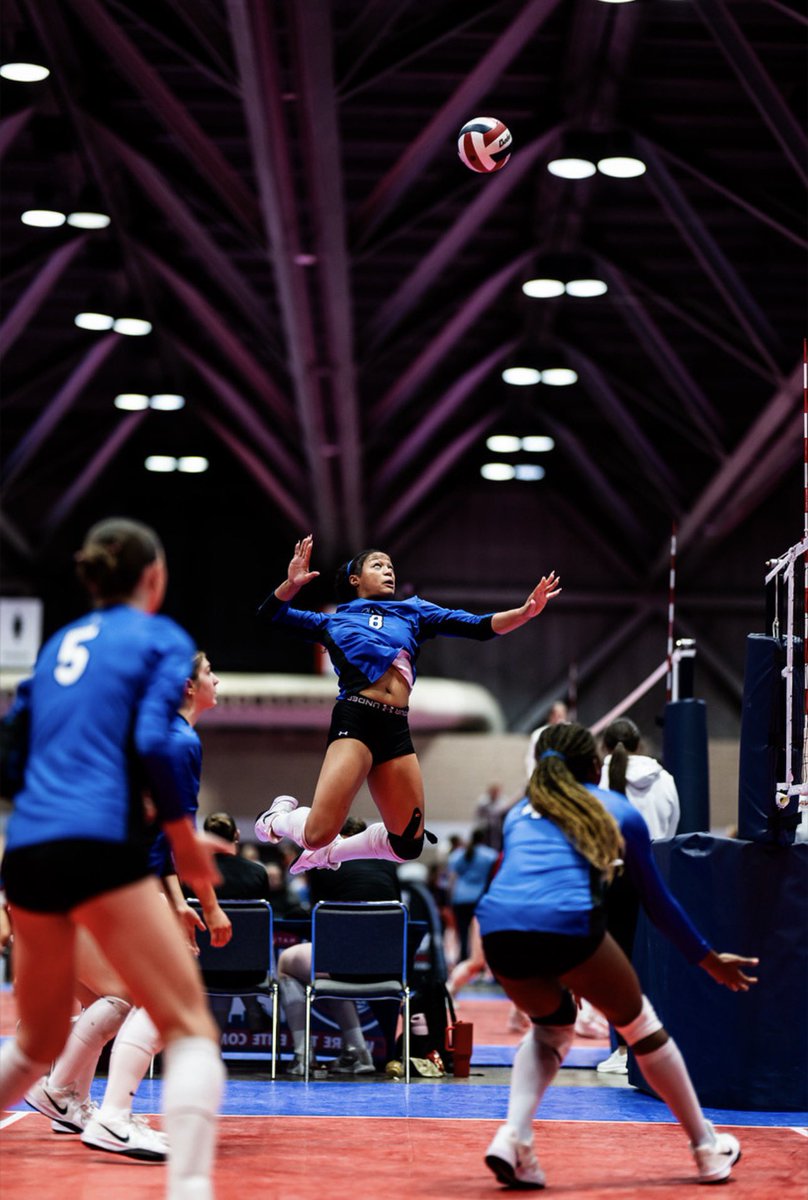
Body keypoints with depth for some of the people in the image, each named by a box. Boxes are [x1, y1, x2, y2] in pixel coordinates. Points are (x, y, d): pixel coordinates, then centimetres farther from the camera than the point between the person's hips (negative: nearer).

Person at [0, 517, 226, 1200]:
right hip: (98, 847, -7)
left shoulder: (59, 644, 22)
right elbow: (154, 741, -10)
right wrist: (185, 839, 0)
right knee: (191, 1027, -8)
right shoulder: (161, 638, 5)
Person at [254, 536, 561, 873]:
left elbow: (480, 627, 15)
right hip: (355, 719, -4)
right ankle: (280, 818, 16)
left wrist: (526, 611, -1)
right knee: (318, 834, -19)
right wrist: (292, 583, -4)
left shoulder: (414, 611, 23)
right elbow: (270, 614, 16)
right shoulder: (334, 621, 17)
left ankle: (328, 852, 26)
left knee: (408, 844, 4)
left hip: (396, 729, 5)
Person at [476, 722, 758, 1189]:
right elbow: (657, 900, 31)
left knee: (552, 1025, 30)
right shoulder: (618, 810, 24)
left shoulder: (518, 814, 30)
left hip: (498, 926, 3)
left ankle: (514, 1136, 9)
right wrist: (709, 959, 44)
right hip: (569, 923, -3)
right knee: (639, 1023, 21)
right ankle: (708, 1149, 31)